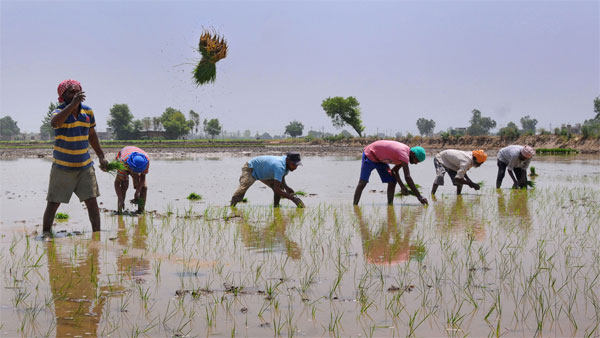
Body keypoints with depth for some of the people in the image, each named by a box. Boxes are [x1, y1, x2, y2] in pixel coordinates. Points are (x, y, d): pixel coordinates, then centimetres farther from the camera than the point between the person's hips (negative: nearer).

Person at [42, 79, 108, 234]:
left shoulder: (87, 111, 2)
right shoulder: (59, 112, -12)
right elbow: (54, 122, -39)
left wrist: (101, 157, 17)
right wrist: (72, 104, -46)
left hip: (85, 166, 3)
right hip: (62, 167, -3)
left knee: (92, 201, 0)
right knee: (53, 203, 3)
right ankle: (45, 234, 16)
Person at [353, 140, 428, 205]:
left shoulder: (405, 152, -3)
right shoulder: (404, 154, -33)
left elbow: (394, 171, 7)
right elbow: (407, 177, -38)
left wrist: (402, 186, -5)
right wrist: (419, 197, -38)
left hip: (380, 159, 9)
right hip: (370, 154, -9)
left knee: (392, 182, -1)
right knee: (362, 182, -14)